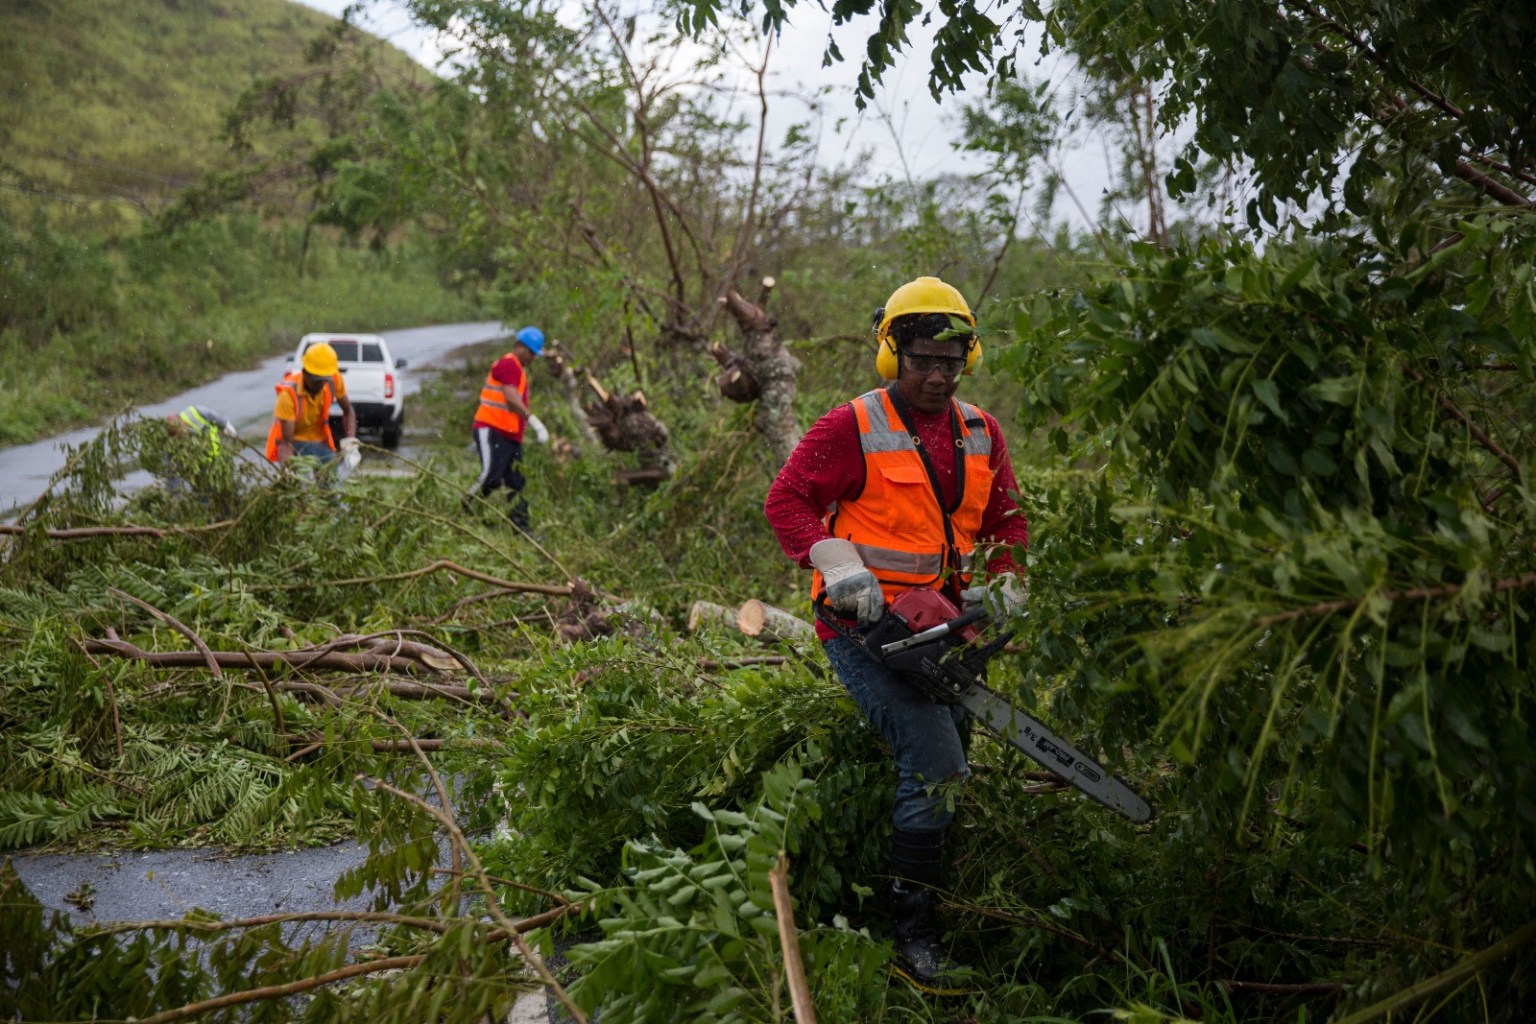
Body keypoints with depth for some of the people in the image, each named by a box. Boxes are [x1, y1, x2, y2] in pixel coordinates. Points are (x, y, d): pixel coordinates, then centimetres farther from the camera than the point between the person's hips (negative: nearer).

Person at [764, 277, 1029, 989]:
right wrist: (839, 563, -23)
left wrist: (1000, 585, -2)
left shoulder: (980, 435, 11)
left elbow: (1008, 523, 16)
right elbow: (787, 499, -10)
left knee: (949, 770, 11)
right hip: (864, 628, -7)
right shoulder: (853, 429, -7)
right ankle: (912, 935, -12)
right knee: (934, 759, -20)